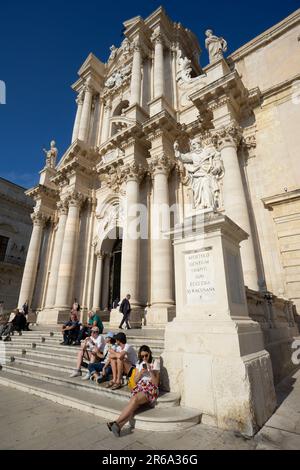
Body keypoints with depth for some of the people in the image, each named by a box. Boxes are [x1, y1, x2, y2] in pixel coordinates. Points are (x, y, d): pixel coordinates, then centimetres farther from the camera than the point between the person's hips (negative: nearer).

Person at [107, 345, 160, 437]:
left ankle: (117, 423, -35)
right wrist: (141, 373, -7)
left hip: (150, 389, -4)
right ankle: (119, 426, -45)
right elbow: (135, 380, 13)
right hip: (139, 387, 4)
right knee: (134, 405, -30)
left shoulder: (155, 363, 1)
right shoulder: (139, 363, 15)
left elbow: (156, 383, -3)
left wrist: (150, 371, -17)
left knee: (135, 399, -33)